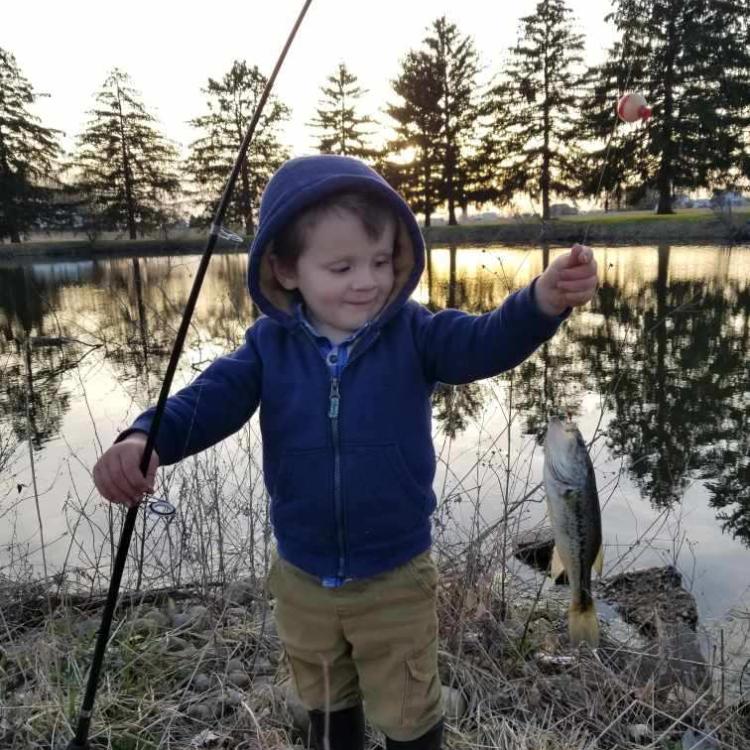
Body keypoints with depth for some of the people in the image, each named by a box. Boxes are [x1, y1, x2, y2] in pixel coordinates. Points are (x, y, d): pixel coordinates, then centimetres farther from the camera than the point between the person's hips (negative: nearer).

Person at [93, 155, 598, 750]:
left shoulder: (413, 333, -14)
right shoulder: (270, 345, -9)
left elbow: (486, 342, -27)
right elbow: (212, 398, -16)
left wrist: (543, 300, -47)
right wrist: (143, 440, -35)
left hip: (396, 578, -2)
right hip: (302, 580, 3)